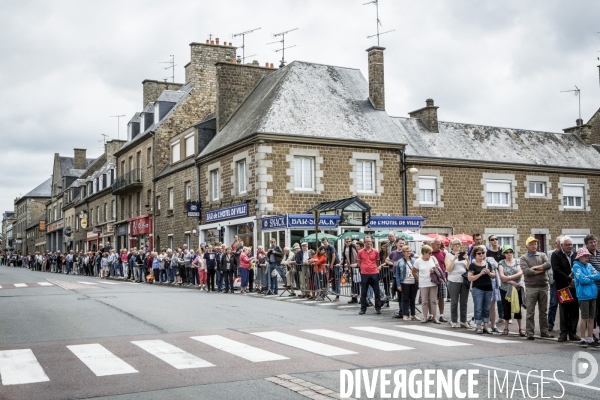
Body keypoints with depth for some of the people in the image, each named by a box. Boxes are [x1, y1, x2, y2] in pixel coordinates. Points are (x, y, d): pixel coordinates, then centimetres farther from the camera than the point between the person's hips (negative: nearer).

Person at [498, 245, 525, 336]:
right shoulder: (501, 263, 5)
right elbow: (502, 276, -5)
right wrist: (512, 282, -12)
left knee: (518, 308, -1)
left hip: (517, 288, 0)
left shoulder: (517, 262, 7)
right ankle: (506, 328, 14)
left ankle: (521, 328, 3)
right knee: (506, 309, 5)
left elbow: (520, 273, -8)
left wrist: (509, 277, -14)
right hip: (505, 289, 0)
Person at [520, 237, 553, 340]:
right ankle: (530, 332, 3)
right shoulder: (524, 258, 2)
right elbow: (526, 271, -14)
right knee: (530, 312, -1)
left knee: (543, 311, 10)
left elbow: (549, 265, -8)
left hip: (544, 286, 3)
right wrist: (541, 270, -9)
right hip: (531, 287, -3)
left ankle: (544, 331, 18)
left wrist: (535, 268, -12)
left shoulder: (542, 255, 11)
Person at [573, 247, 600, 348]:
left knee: (591, 318, 9)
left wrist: (588, 277, -10)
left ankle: (590, 339, 16)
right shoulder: (576, 266, -5)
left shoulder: (589, 265, 13)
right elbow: (582, 279, -16)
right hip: (583, 295, -6)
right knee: (585, 318, -1)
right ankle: (583, 339, 7)